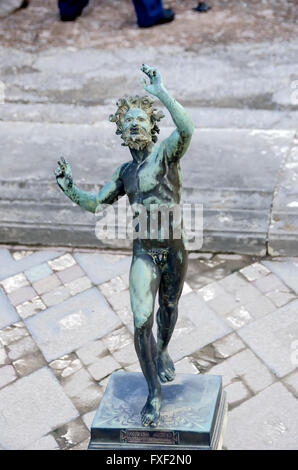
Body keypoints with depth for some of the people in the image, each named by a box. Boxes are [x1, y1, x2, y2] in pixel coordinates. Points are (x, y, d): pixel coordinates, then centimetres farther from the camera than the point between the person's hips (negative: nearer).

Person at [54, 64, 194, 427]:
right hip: (143, 254, 2)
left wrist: (161, 93, -31)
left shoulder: (166, 153, -6)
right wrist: (69, 187, -4)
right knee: (142, 323, -7)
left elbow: (186, 129, -28)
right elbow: (96, 204, 12)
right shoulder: (124, 172, 7)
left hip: (174, 250, -2)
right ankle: (154, 394, 9)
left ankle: (162, 352, 54)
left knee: (168, 308, 20)